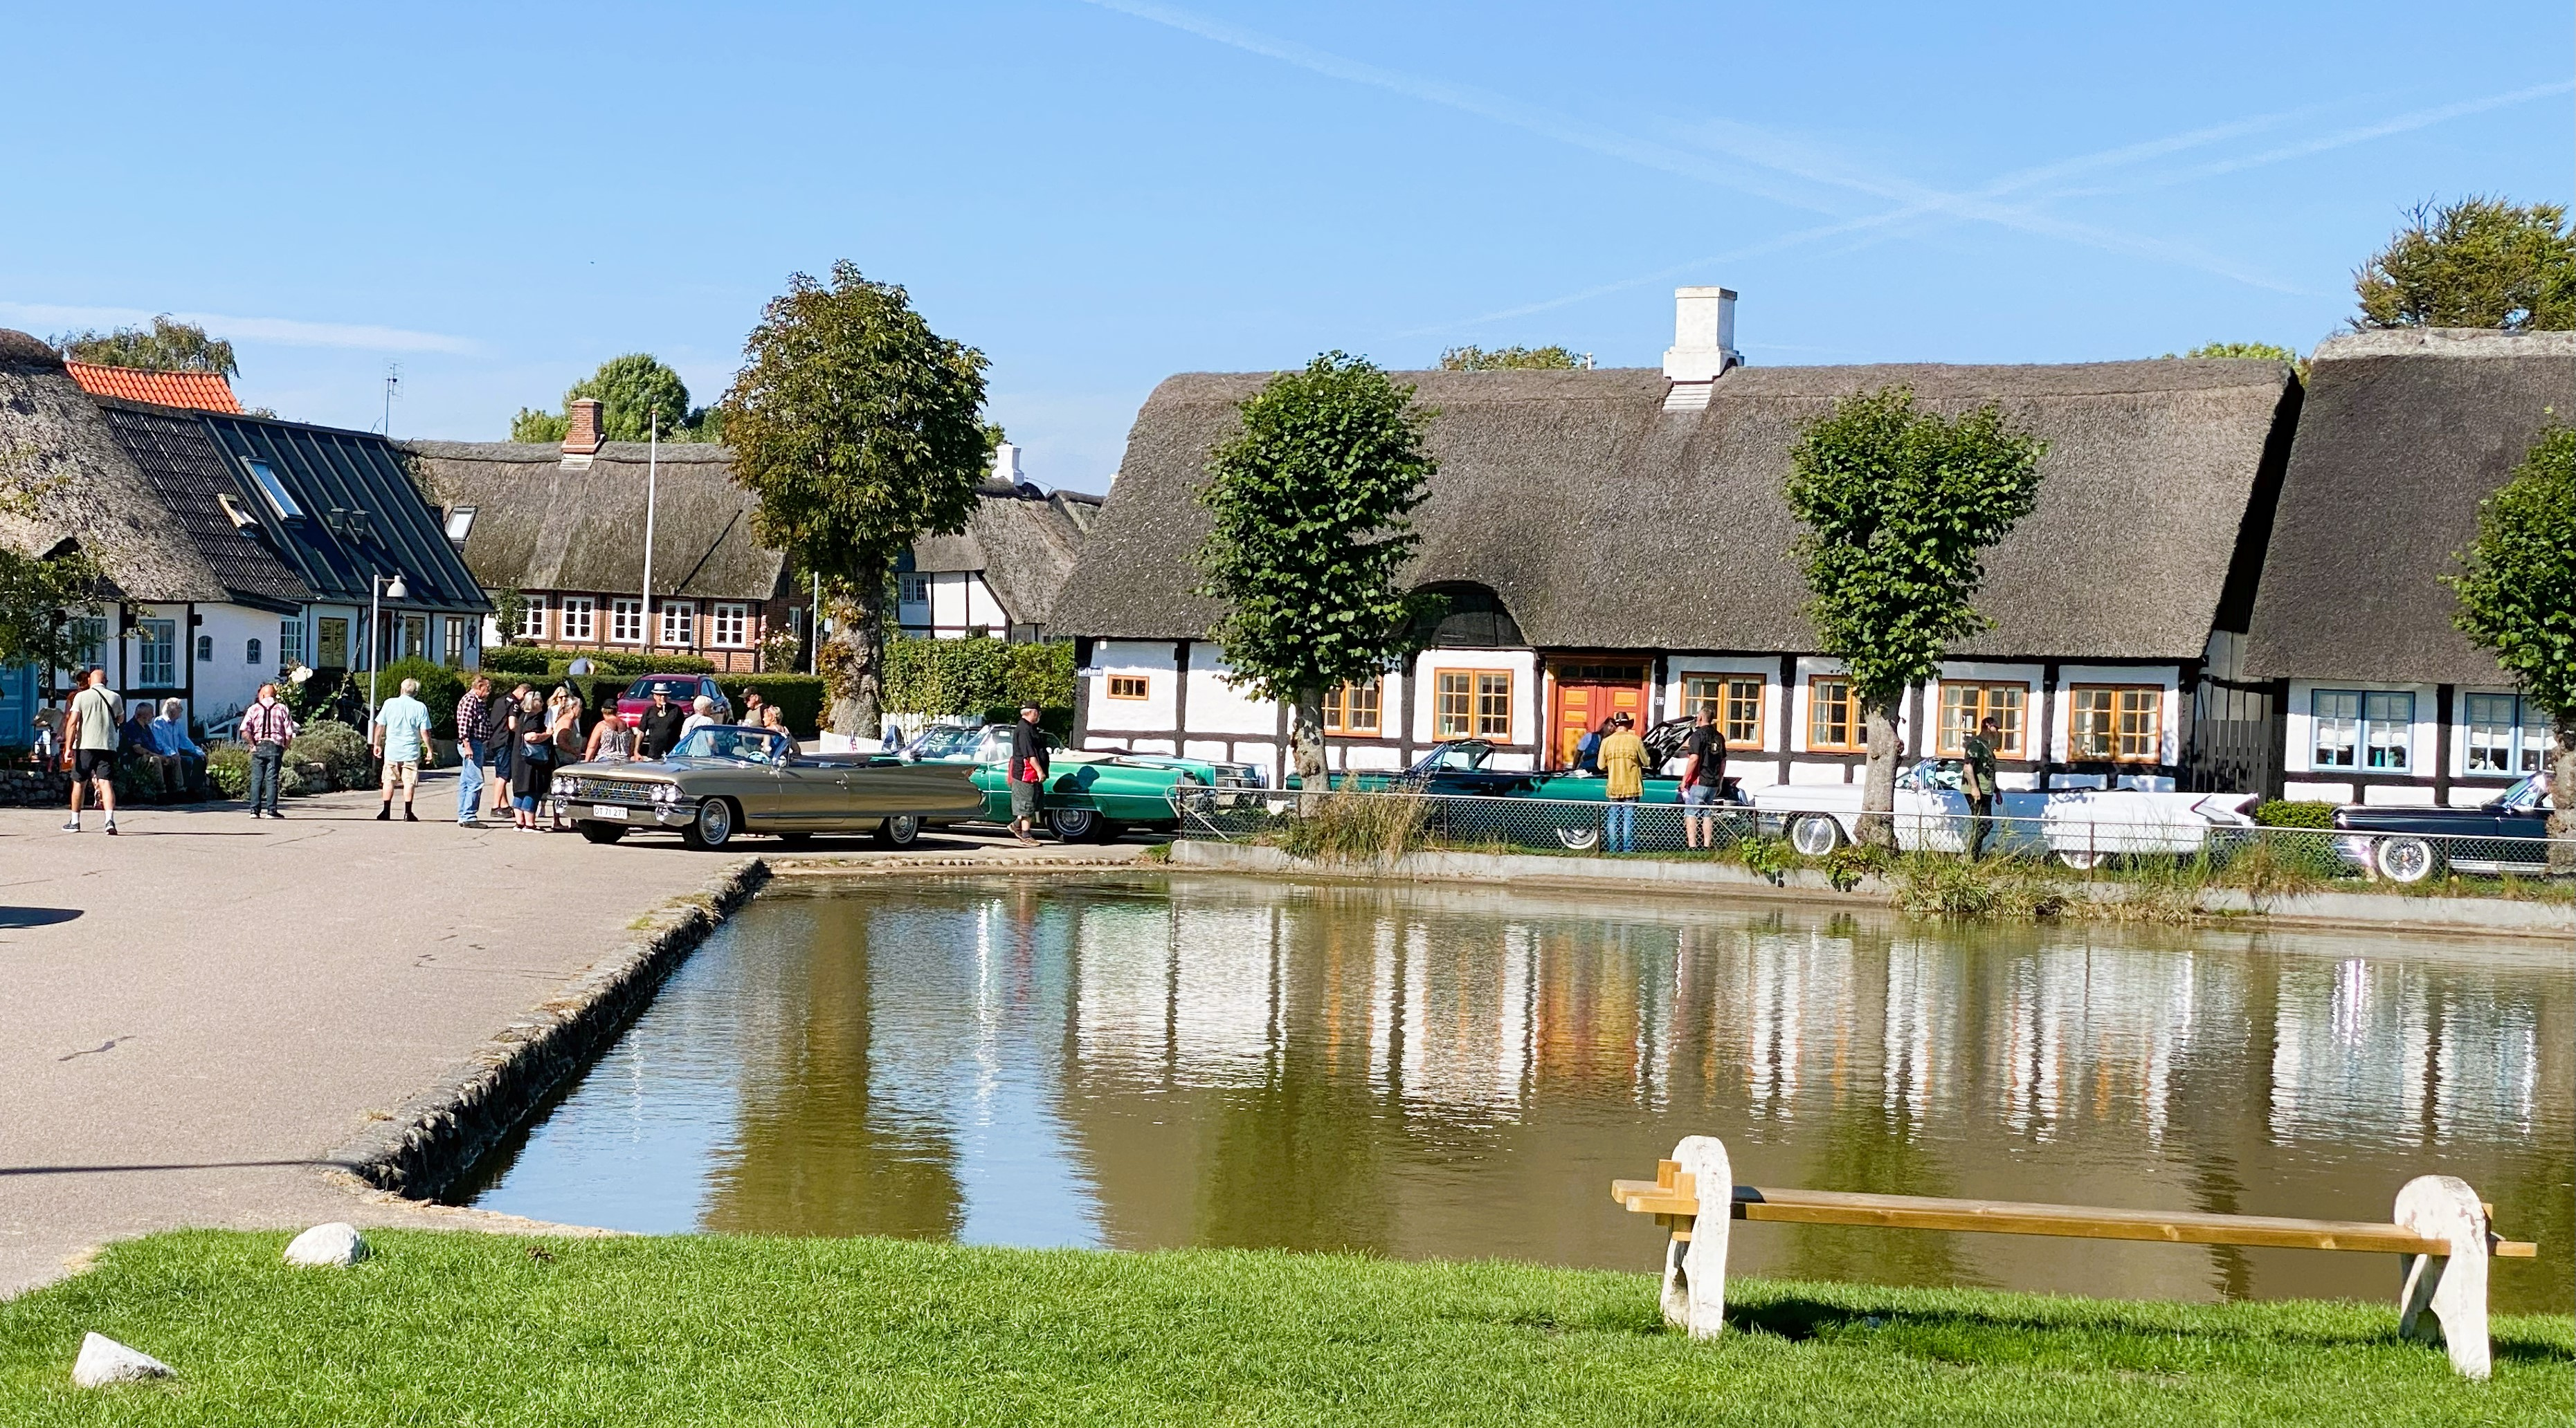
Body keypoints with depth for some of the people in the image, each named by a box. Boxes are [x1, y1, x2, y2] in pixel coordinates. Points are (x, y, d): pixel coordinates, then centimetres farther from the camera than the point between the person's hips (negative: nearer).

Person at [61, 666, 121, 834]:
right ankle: (110, 820, -24)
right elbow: (121, 720, 24)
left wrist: (68, 748, -8)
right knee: (106, 783, -4)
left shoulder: (81, 696, 0)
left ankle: (75, 822, 22)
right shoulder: (115, 697, 7)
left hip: (85, 745, -1)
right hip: (108, 745, 1)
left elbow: (72, 722, -7)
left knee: (78, 782, 13)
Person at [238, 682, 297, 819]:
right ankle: (271, 810, -6)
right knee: (272, 779, -2)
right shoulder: (282, 709, 8)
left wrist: (253, 745, 2)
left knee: (256, 779, 4)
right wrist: (284, 749, 11)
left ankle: (255, 810, 1)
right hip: (276, 746, -1)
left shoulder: (254, 709, 8)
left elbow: (245, 731, -5)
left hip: (258, 747, 1)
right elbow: (289, 733, 1)